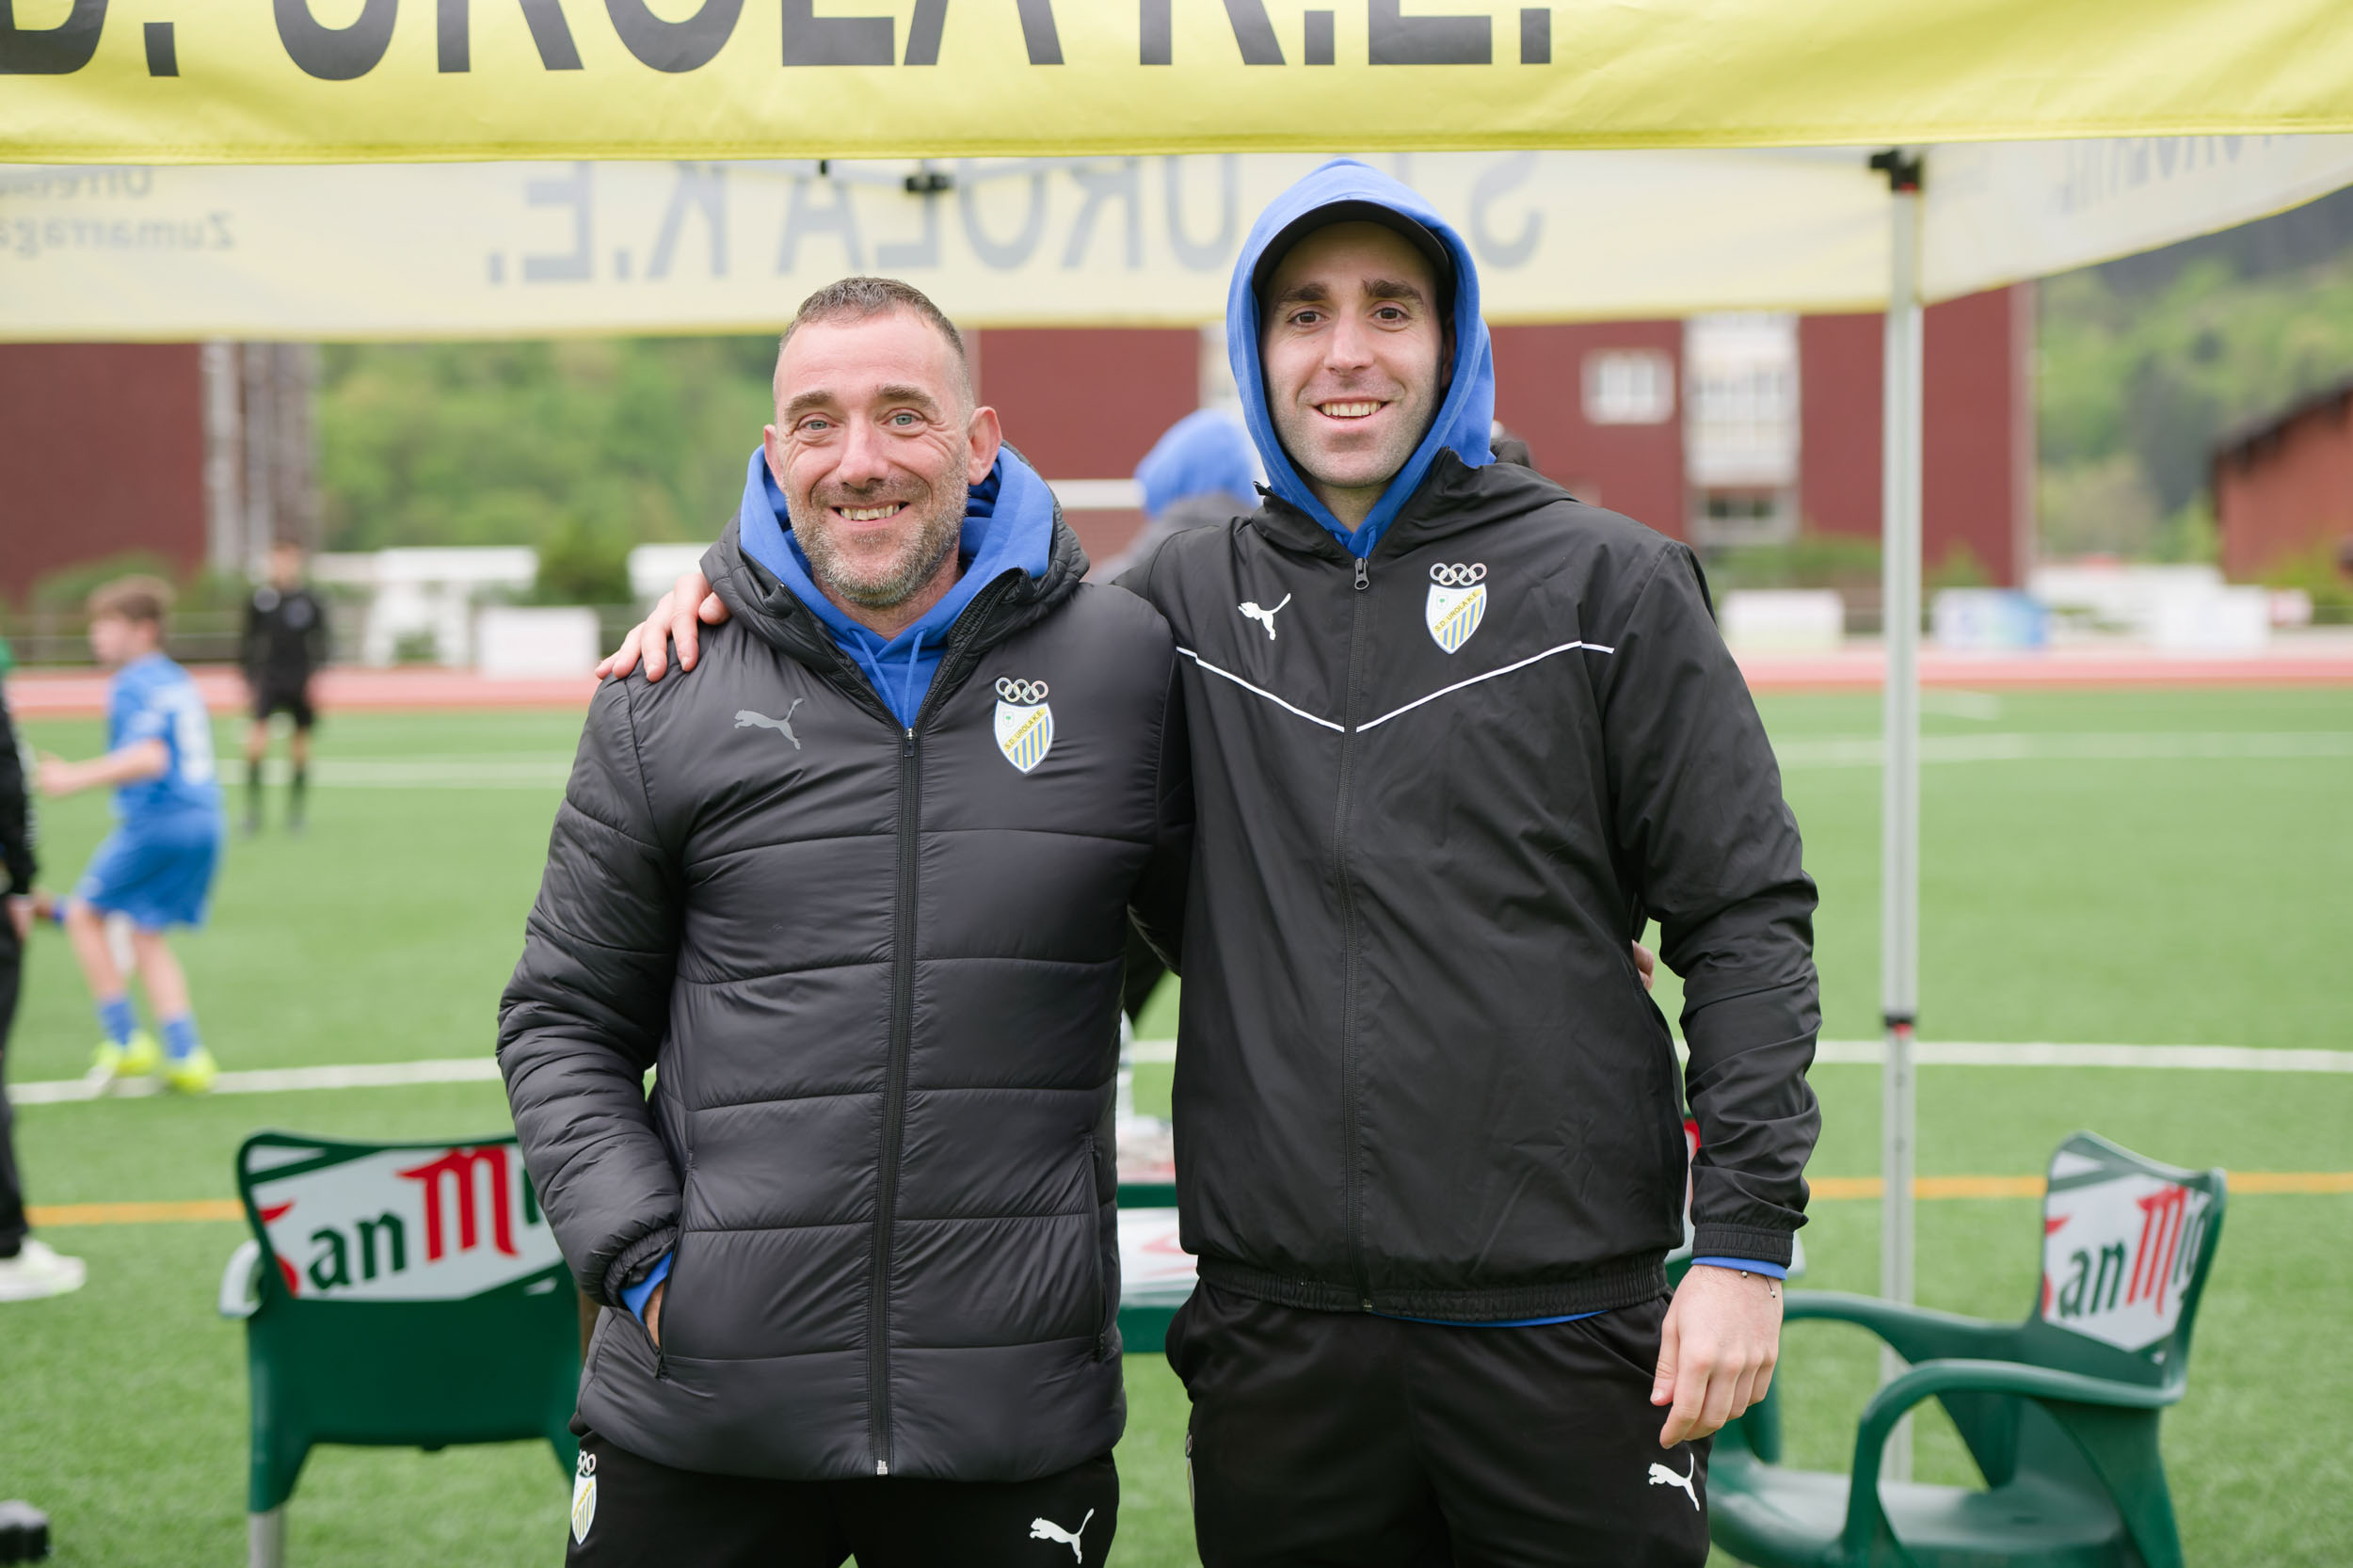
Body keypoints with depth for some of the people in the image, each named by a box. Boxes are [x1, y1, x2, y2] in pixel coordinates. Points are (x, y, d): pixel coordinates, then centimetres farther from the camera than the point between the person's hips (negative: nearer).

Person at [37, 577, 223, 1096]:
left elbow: (149, 757, -24)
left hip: (157, 821, -8)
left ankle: (126, 1041, 6)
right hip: (204, 821, 8)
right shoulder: (178, 681, 17)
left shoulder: (132, 686, -10)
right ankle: (186, 1056, 5)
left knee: (84, 913, 9)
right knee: (147, 935, 15)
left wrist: (76, 779, -23)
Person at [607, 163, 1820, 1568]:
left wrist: (1746, 1239, -6)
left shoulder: (1608, 586, 3)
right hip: (1277, 1335, 3)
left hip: (1561, 1324, -2)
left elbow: (1746, 917, 1)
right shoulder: (1187, 601, 10)